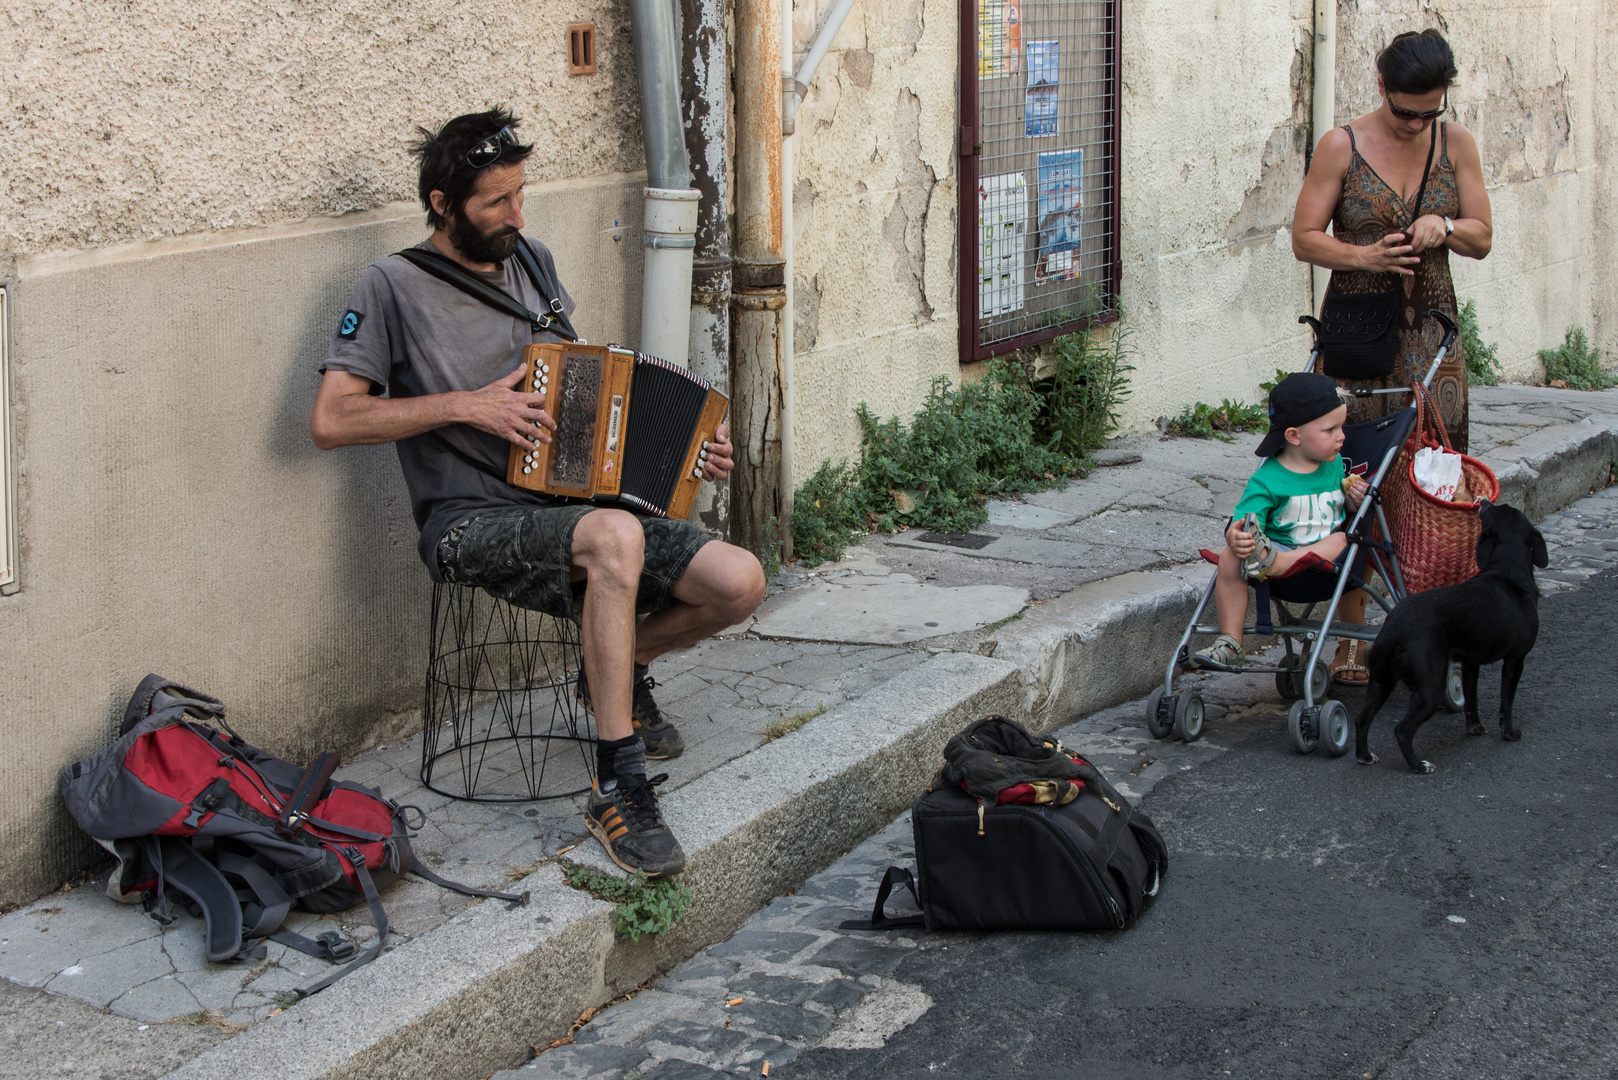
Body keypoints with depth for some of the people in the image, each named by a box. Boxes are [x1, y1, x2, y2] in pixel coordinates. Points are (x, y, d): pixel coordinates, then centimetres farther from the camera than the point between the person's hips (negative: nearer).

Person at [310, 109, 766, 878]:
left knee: (739, 583, -12)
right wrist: (465, 405, -17)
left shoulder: (532, 263, 14)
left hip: (565, 509, 7)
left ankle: (619, 670, 19)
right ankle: (617, 790, -30)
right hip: (469, 523, -6)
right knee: (615, 537, -37)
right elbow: (330, 421, -13)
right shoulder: (394, 287, -6)